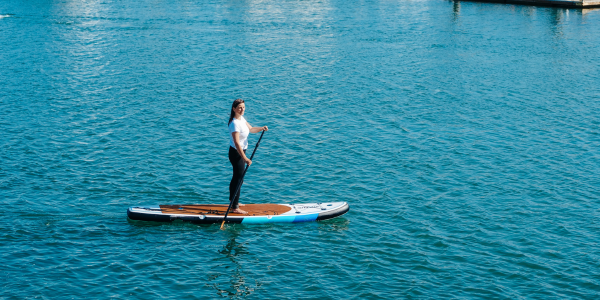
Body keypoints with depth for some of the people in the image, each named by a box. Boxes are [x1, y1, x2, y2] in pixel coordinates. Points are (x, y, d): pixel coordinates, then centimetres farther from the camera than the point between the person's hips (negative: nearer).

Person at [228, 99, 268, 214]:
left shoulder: (241, 119, 4)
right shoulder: (235, 123, -26)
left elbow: (251, 129, 19)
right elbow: (236, 143, -31)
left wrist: (261, 128, -1)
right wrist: (245, 159, -34)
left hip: (241, 151, 10)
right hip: (236, 153, -10)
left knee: (236, 177, 20)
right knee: (238, 179, -5)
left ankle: (233, 201, 34)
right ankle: (235, 208, 2)